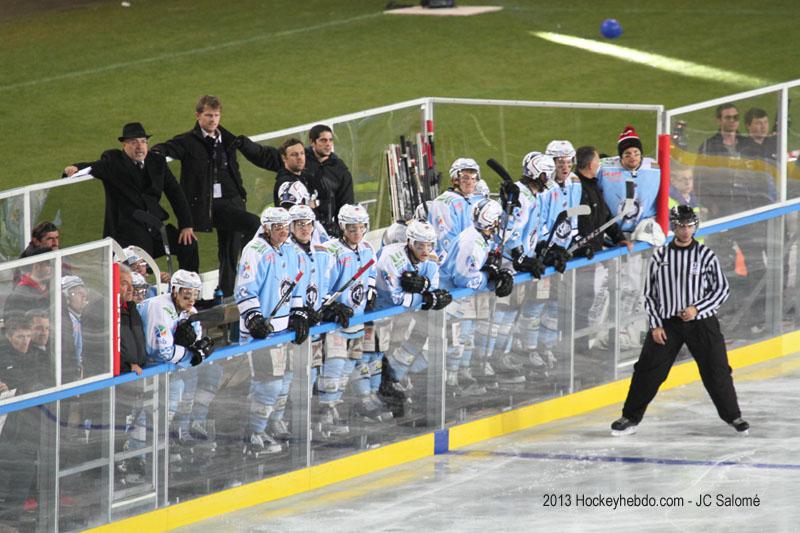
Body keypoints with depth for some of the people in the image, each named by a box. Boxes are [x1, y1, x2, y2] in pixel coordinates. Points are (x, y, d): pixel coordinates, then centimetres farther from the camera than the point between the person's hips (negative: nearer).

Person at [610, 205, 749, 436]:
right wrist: (655, 325, -2)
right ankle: (631, 417, 7)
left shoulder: (705, 255, 0)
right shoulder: (660, 256, 3)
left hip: (701, 323, -1)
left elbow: (722, 289, 1)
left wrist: (697, 309, -12)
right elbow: (650, 294, 7)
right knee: (648, 370, -3)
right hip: (666, 322, 1)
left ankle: (733, 416, 15)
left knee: (716, 371, 0)